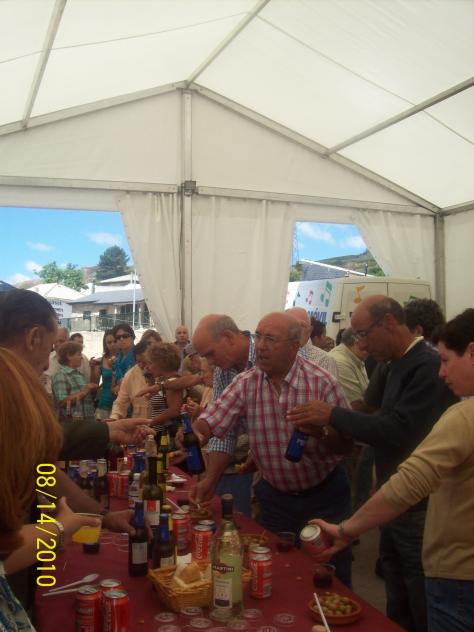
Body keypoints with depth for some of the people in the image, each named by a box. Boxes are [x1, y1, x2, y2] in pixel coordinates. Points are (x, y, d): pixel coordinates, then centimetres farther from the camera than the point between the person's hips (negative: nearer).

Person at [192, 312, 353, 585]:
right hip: (276, 495, 2)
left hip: (324, 493, -2)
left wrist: (319, 432, -32)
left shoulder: (322, 383, -17)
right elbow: (210, 424, -17)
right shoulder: (246, 383, -10)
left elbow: (347, 441, -12)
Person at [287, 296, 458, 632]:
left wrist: (333, 415, -19)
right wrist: (328, 427, -1)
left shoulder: (429, 365, -21)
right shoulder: (399, 365, 10)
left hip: (420, 509, -9)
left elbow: (400, 431, -29)